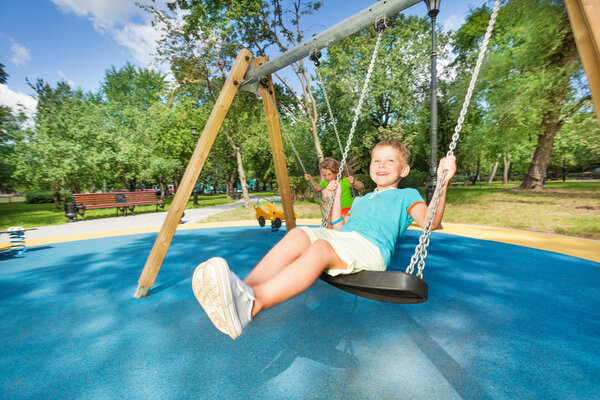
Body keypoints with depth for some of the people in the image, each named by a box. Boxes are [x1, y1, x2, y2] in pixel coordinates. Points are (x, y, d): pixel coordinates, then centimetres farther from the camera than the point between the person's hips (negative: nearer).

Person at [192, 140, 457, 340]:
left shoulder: (406, 196, 20)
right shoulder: (361, 200, 35)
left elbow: (429, 222, 1)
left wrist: (443, 181, -7)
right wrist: (336, 197, 29)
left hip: (371, 249, -5)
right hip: (338, 238, 5)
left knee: (322, 248, -36)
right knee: (299, 234, -25)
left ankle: (253, 303, -52)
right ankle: (243, 290, -40)